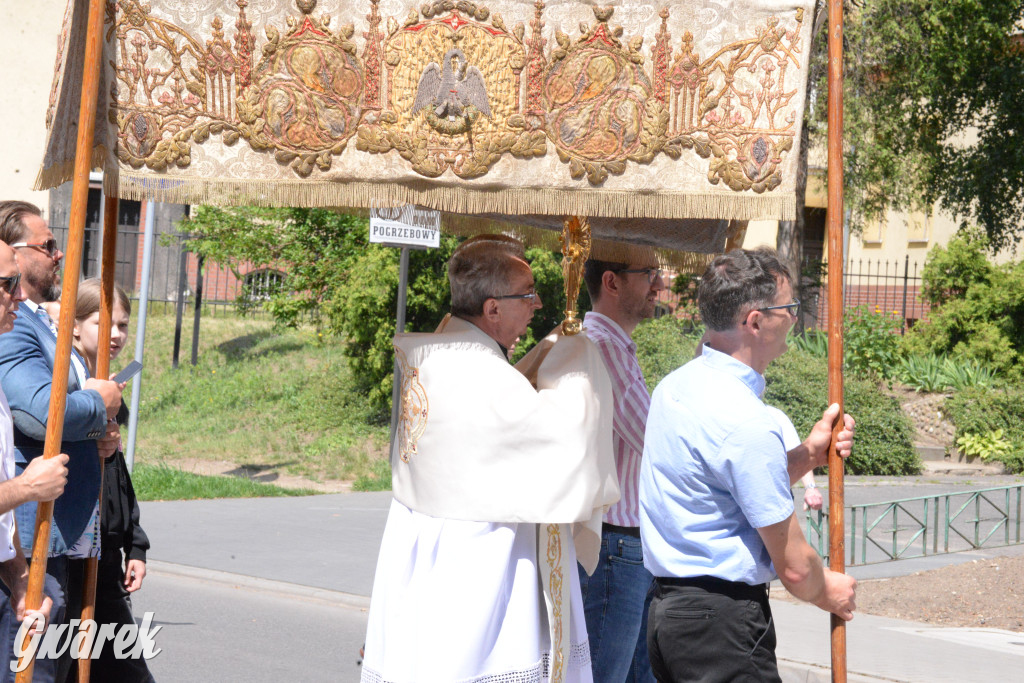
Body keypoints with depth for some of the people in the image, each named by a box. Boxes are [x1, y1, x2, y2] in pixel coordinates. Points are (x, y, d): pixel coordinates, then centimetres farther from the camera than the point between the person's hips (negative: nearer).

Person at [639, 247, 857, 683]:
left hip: (667, 610, 10)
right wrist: (828, 592, 8)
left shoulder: (675, 386, 9)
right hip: (722, 626, -10)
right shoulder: (746, 422, -19)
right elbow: (793, 566, -13)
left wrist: (807, 454, 10)